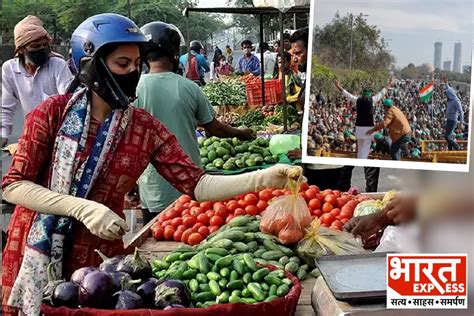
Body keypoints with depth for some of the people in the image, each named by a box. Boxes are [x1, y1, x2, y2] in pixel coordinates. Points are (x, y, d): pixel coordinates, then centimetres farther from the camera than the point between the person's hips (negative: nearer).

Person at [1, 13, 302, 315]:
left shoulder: (146, 128, -5)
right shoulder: (54, 112, -12)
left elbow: (196, 185, -11)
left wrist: (263, 178, -24)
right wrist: (83, 208, -23)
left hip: (99, 257, 2)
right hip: (36, 255, -1)